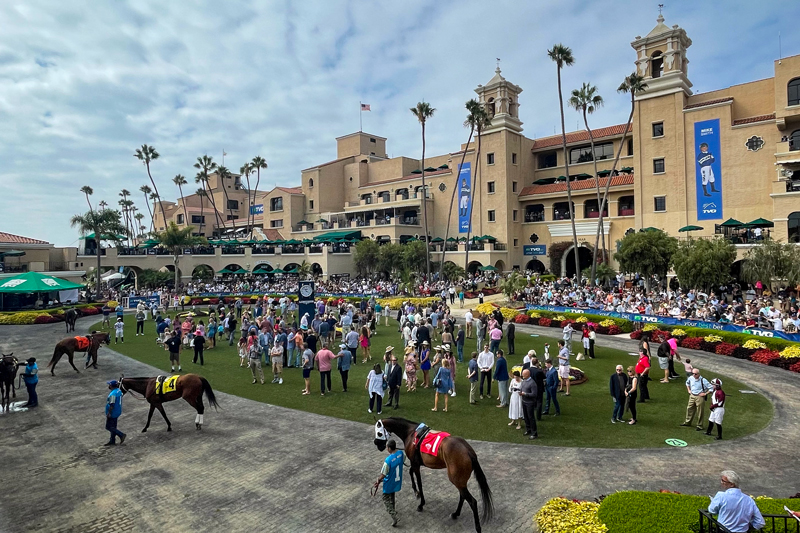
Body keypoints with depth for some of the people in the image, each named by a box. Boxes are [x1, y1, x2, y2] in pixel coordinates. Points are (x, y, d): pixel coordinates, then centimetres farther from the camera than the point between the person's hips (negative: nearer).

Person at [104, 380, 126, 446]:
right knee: (113, 426, 17)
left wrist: (109, 413, -19)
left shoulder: (113, 394, -25)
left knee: (109, 427, 3)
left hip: (112, 413, -10)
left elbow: (112, 405, -26)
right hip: (117, 412, 10)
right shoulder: (119, 391, 5)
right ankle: (112, 441, 24)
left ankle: (121, 435, -1)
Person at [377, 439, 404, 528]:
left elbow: (383, 475, -22)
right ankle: (392, 511, 51)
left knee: (386, 500, 14)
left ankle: (394, 518, 6)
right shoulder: (401, 453, -16)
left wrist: (378, 480, -5)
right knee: (392, 496, 31)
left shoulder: (388, 460, -34)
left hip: (389, 483, -7)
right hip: (397, 481, 7)